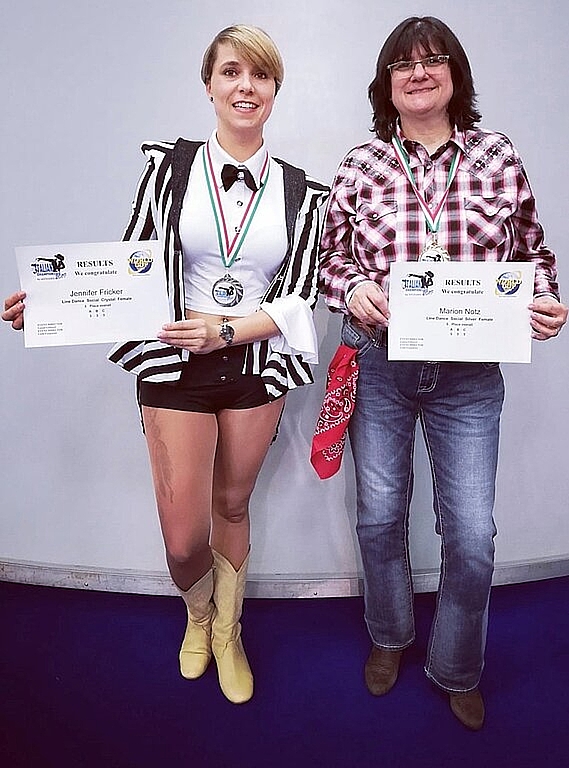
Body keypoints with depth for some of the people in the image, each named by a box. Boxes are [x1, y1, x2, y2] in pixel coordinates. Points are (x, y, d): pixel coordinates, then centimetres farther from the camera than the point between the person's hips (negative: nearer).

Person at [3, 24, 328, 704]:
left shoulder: (299, 192, 2)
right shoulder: (169, 166, 0)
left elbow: (298, 297, -3)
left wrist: (224, 331, -16)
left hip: (257, 366, 1)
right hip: (175, 366, -1)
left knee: (232, 504, 17)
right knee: (184, 538, 0)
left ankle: (227, 632, 42)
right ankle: (197, 616, 38)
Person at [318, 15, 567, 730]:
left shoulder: (499, 157, 2)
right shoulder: (360, 163, 1)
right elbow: (331, 255, 6)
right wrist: (353, 288, -15)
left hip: (469, 372, 0)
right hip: (377, 362, 0)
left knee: (472, 534, 5)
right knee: (380, 515, 14)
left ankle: (457, 670, 34)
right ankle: (388, 637, 43)